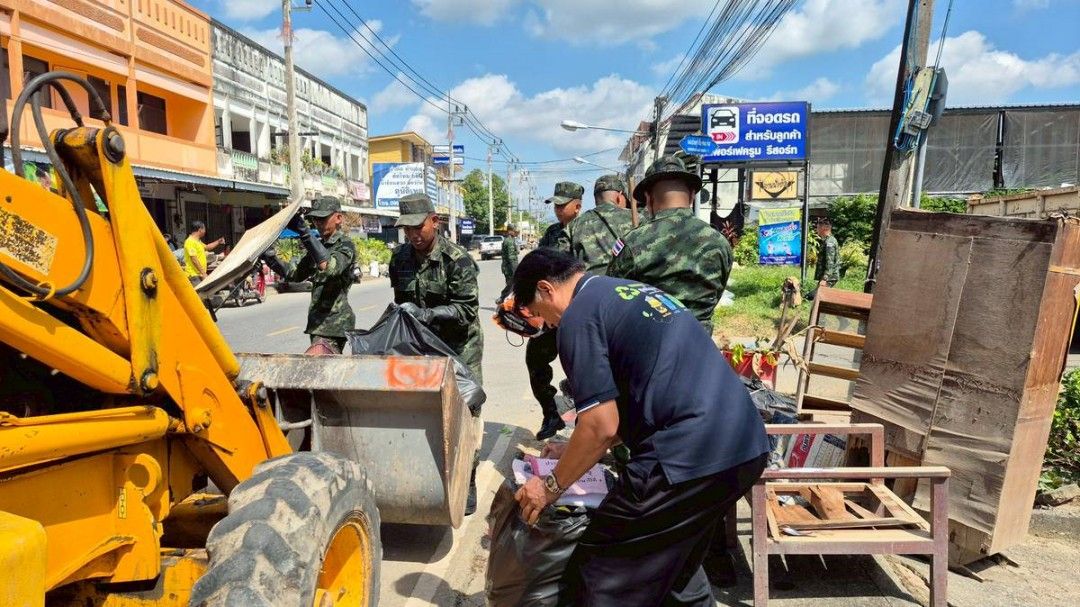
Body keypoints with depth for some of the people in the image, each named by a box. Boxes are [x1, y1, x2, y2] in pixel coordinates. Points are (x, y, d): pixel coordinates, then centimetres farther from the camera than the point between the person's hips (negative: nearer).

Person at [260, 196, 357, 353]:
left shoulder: (345, 245, -8)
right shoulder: (319, 245, 17)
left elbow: (329, 267, -29)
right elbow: (293, 274, 17)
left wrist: (304, 232, -34)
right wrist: (269, 257, 0)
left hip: (334, 325, -8)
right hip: (318, 323, 9)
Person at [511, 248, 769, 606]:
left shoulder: (579, 317, -6)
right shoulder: (637, 293, 22)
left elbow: (602, 426, -11)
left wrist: (552, 486, 4)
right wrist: (576, 452, 31)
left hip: (687, 457, -10)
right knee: (679, 568, 28)